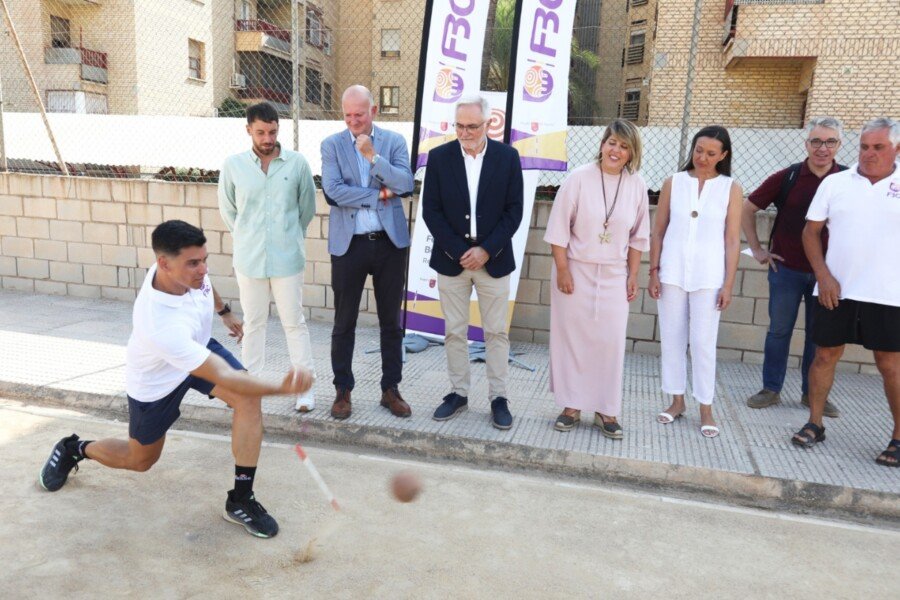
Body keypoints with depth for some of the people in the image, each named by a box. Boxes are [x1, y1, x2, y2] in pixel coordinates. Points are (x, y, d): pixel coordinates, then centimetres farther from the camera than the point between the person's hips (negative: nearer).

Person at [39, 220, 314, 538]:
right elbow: (222, 376, -45)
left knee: (249, 401, -21)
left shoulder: (188, 269, -27)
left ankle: (241, 500, -9)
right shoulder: (159, 324, -45)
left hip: (199, 346, 5)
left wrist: (224, 311, 17)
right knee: (140, 460, 16)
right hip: (157, 381, -5)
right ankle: (75, 449, 47)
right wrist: (282, 388, -54)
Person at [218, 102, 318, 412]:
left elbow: (307, 207, 7)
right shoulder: (232, 165, -2)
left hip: (287, 258, -1)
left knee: (295, 323, 5)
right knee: (253, 323, 13)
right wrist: (247, 239, 12)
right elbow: (227, 209, 10)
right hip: (249, 258, 1)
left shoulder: (297, 163, -4)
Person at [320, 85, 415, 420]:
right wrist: (378, 195, -11)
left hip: (390, 242, 1)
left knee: (391, 321, 9)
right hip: (349, 244, -1)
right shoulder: (332, 145, 2)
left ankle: (391, 389, 23)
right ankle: (343, 390, 22)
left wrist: (373, 156, -15)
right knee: (344, 323, 7)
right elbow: (332, 192, -12)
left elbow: (406, 185, -9)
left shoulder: (394, 141, 4)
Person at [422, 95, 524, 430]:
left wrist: (486, 250, -12)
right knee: (454, 332, 8)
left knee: (496, 332, 6)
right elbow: (431, 211, -3)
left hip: (493, 259, -1)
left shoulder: (507, 157, -1)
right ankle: (458, 393, 22)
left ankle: (498, 397, 17)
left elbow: (514, 210, -2)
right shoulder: (439, 157, 0)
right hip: (451, 259, 1)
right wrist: (458, 252, -11)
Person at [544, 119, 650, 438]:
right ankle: (572, 405, 18)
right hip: (575, 271, -2)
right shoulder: (579, 178, -9)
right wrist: (562, 271, -10)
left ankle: (605, 410, 15)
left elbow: (638, 236, 7)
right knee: (571, 338, 5)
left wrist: (633, 276, 5)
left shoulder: (637, 185, 0)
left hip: (614, 276, 2)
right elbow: (559, 228, -7)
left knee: (611, 342, 2)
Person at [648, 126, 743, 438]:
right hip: (672, 274, 2)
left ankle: (706, 408, 14)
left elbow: (732, 240, 0)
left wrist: (728, 284, -4)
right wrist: (654, 271, 0)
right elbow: (658, 231, 5)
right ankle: (677, 400, 23)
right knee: (671, 339, 8)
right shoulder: (673, 183, 4)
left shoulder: (731, 189, 1)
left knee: (703, 343, 1)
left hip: (708, 277, -2)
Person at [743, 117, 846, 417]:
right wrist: (757, 249, 2)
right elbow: (748, 209, 3)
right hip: (787, 268, 0)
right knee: (779, 330, 8)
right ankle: (771, 389, 20)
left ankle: (813, 392, 24)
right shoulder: (787, 177, -4)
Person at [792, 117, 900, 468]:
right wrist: (823, 276, -4)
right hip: (836, 290, 1)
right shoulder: (835, 183, 5)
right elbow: (811, 231, 6)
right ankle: (814, 425, 21)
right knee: (825, 354, 7)